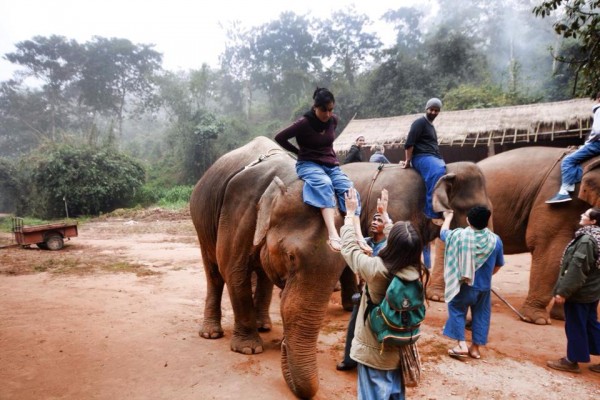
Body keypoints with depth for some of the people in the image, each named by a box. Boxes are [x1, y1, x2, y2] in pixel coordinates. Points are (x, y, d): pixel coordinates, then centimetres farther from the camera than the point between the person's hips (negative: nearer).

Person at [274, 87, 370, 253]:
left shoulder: (333, 120, 5)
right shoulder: (304, 123, -11)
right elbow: (279, 138, -5)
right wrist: (299, 152, 2)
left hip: (331, 164, 5)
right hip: (309, 164, -5)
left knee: (349, 190, -24)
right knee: (325, 185, -37)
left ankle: (359, 237, -35)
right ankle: (333, 235, -49)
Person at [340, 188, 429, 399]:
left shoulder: (376, 269, -27)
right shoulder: (417, 271, -13)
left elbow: (349, 248, -11)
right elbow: (400, 246, 5)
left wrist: (350, 213, 1)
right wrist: (385, 214, 16)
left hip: (373, 353, -4)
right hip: (398, 350, 5)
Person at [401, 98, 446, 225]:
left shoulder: (431, 125, 27)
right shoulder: (420, 122, -1)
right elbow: (409, 143, -10)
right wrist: (408, 161, -12)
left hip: (434, 157, 10)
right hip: (422, 157, -9)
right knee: (438, 173, -36)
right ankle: (434, 214, -38)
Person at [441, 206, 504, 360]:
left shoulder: (459, 235, -15)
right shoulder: (495, 240, -8)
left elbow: (443, 233, 8)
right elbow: (498, 265, 5)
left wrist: (448, 218, 26)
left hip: (463, 285, -2)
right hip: (484, 287, 2)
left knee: (457, 311, 13)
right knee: (480, 315, 15)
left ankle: (461, 344, 5)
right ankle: (475, 348, 22)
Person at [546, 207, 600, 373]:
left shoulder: (587, 239, -21)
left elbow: (577, 268, -26)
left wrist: (563, 291, -23)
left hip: (579, 292, -9)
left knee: (575, 326, 2)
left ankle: (572, 361, 14)